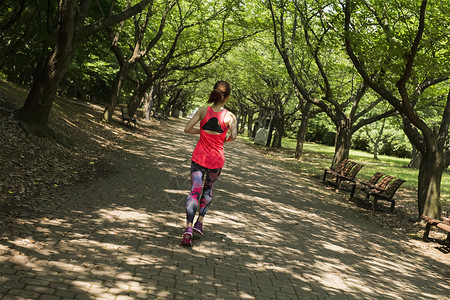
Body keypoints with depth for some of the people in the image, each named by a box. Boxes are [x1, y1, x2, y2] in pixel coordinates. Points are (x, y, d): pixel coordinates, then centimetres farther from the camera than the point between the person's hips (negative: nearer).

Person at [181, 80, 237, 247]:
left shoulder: (203, 111, -4)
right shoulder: (230, 116, -8)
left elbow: (187, 129, -8)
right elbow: (233, 135, -21)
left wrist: (203, 132, 8)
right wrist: (225, 139, 1)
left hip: (199, 156, 0)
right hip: (216, 159, 0)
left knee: (195, 191, -2)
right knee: (208, 189, 24)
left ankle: (188, 229, -15)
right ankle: (200, 221, 21)